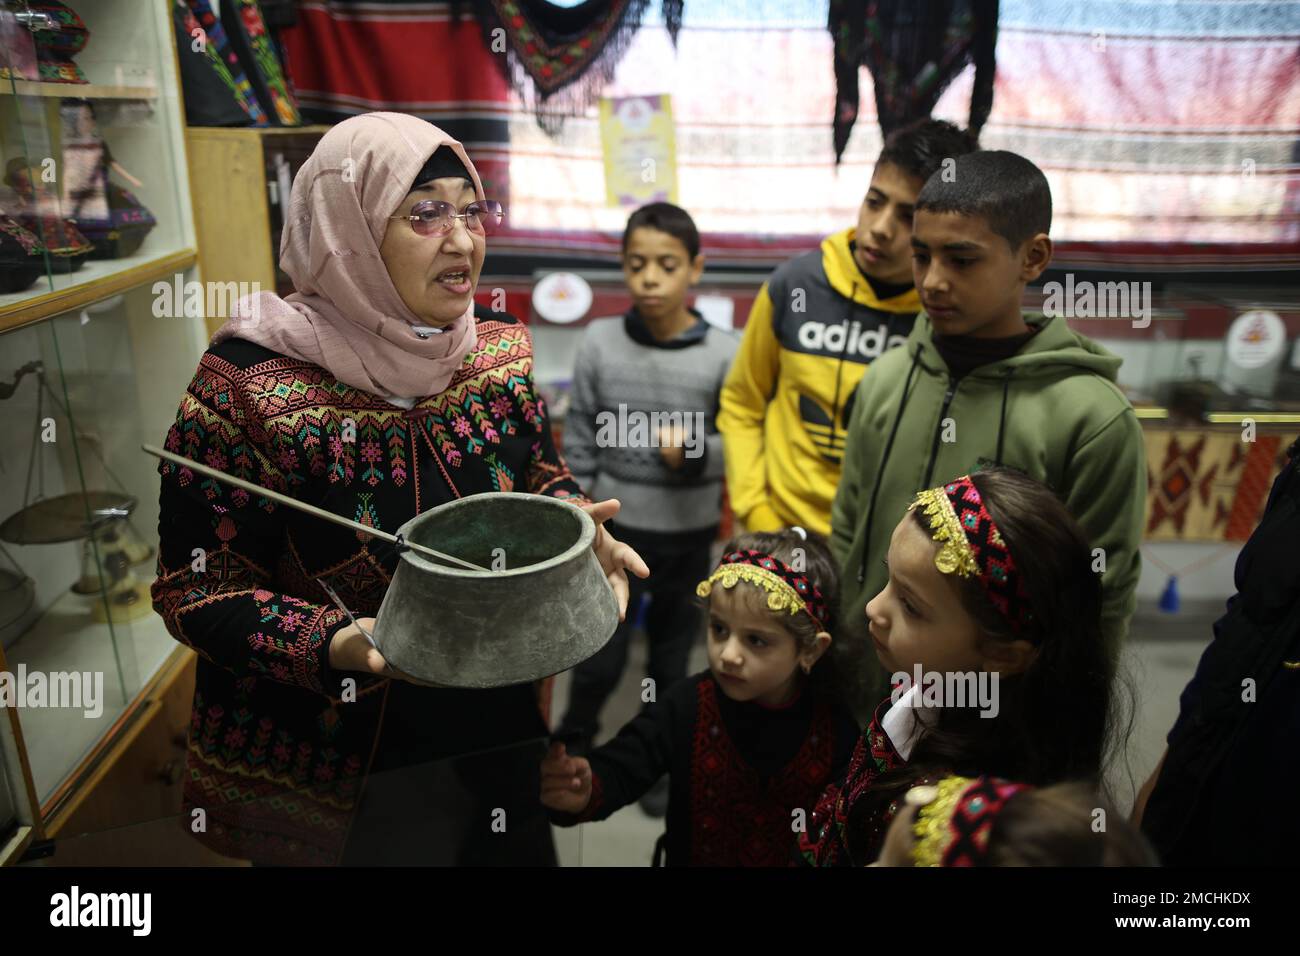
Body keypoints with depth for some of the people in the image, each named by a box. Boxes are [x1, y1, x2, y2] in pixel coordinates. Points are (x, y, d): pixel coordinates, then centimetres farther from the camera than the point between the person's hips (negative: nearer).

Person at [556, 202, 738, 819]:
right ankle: (573, 740, 38)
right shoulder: (599, 342, -8)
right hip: (615, 530, 0)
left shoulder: (724, 354, -12)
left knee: (672, 662, 17)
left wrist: (696, 448, -25)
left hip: (689, 537, 0)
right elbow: (579, 445, -1)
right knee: (599, 661, 8)